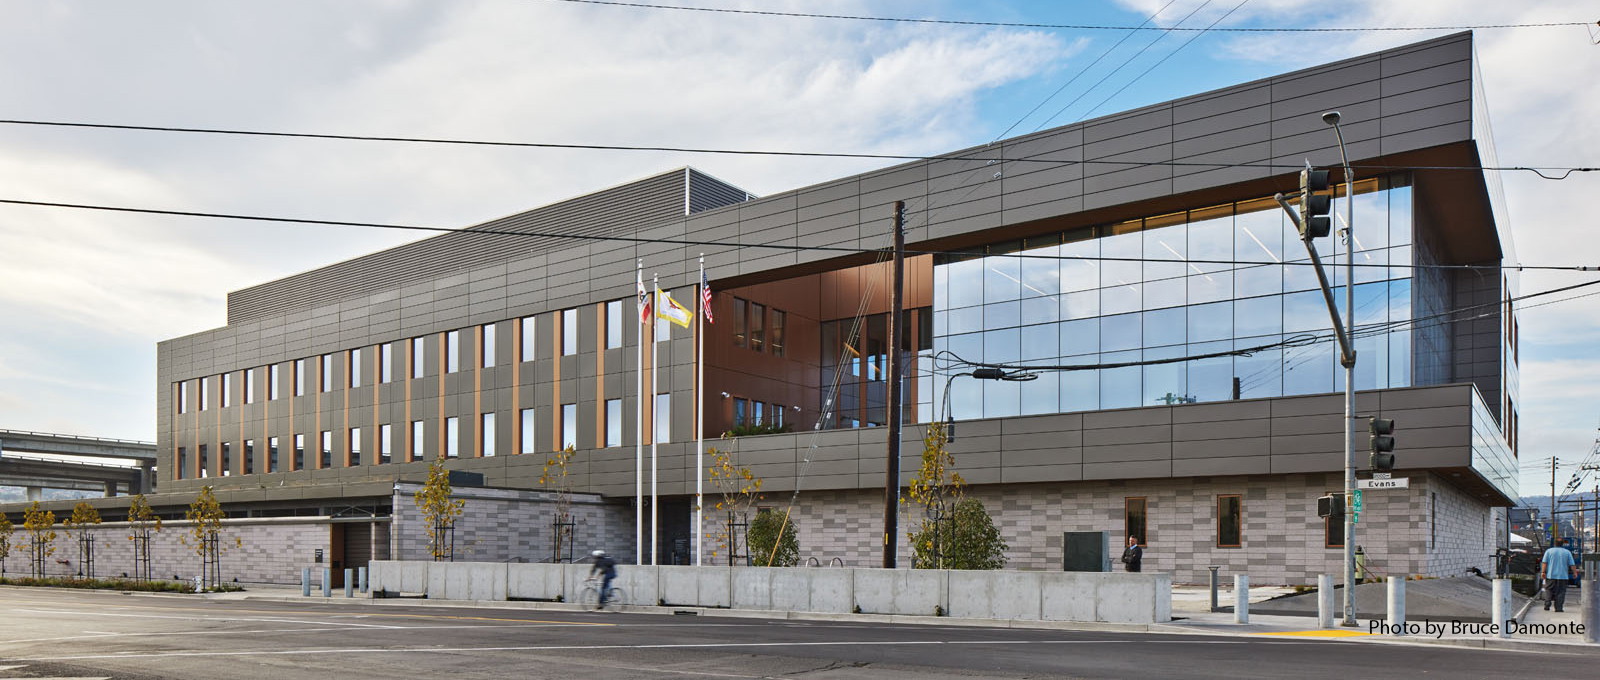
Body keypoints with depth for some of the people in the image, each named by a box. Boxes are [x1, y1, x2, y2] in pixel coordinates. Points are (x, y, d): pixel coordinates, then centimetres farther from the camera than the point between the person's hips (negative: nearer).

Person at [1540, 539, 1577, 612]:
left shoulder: (1549, 551, 6)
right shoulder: (1567, 552, 6)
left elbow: (1544, 562, -2)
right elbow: (1572, 564, 2)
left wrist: (1543, 572, -4)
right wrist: (1575, 572, 13)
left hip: (1550, 575, 0)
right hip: (1563, 576, 0)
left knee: (1549, 590, 8)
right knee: (1560, 592, 3)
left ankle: (1547, 605, -3)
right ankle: (1558, 608, -3)